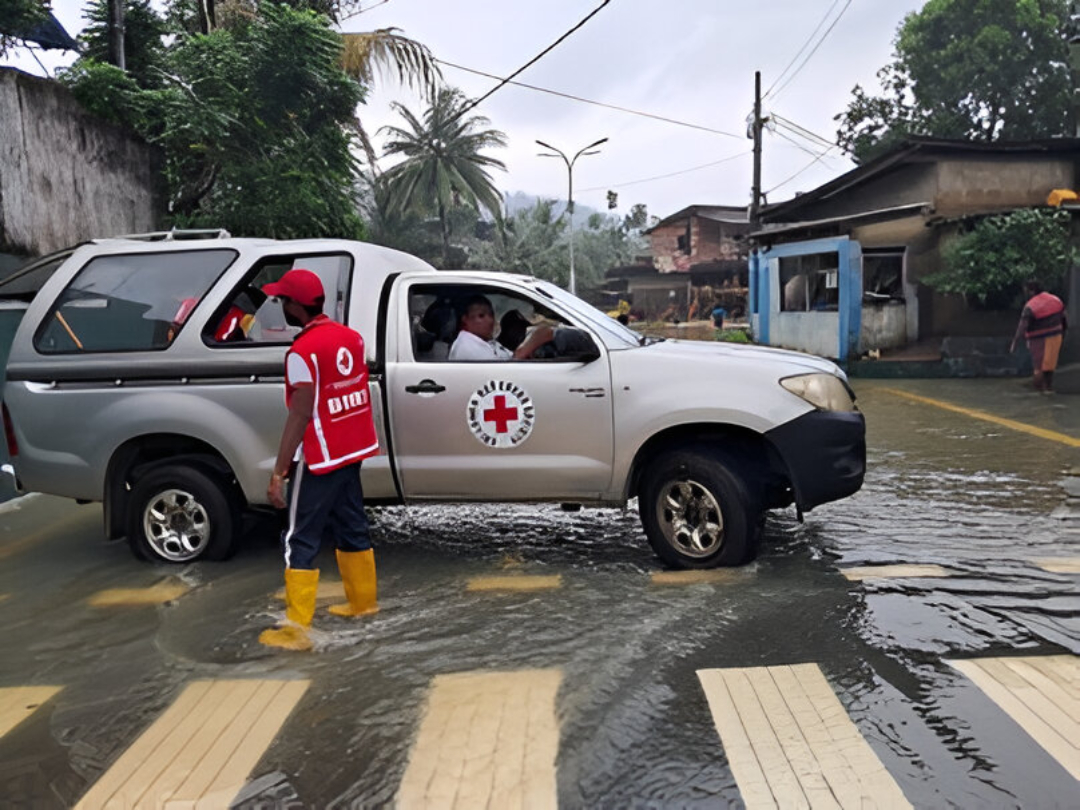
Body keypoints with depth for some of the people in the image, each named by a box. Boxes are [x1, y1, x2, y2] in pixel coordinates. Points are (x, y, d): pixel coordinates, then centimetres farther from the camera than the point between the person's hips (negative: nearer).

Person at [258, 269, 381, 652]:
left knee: (300, 540, 0)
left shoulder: (303, 352, -18)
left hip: (320, 458, -8)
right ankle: (363, 600, 35)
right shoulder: (351, 337, 4)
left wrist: (278, 472, -19)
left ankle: (296, 628, 2)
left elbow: (300, 415, -22)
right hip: (354, 449, 8)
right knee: (351, 527, 21)